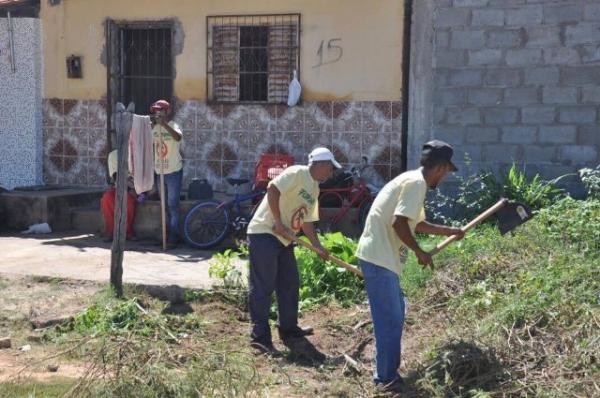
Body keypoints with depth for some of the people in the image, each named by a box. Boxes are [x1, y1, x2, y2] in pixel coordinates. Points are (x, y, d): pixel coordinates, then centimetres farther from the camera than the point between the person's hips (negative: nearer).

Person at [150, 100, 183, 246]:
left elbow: (178, 137, -35)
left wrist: (164, 124, -42)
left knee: (173, 205, -3)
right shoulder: (154, 128, 7)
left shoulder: (173, 126, -11)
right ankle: (167, 234, 22)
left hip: (173, 171, -6)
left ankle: (173, 236, 4)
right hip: (159, 171, 6)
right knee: (165, 205, 13)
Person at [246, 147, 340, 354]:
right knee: (262, 287, -7)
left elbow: (306, 220, 20)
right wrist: (278, 223, -23)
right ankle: (259, 336, -4)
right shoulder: (297, 173, -13)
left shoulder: (314, 189, 16)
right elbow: (272, 189, -25)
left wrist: (317, 246, 14)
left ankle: (288, 328, 28)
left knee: (290, 283, 16)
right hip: (264, 234, -10)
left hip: (284, 239, 10)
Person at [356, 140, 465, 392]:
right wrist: (420, 252, -10)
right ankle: (386, 378, 7)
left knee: (394, 316, 19)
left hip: (383, 257, 11)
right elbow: (399, 223, -22)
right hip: (378, 258, -11)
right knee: (390, 320, -3)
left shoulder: (413, 181, 18)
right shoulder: (416, 183, -13)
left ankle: (388, 372, 29)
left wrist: (449, 232, 40)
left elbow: (417, 224, 32)